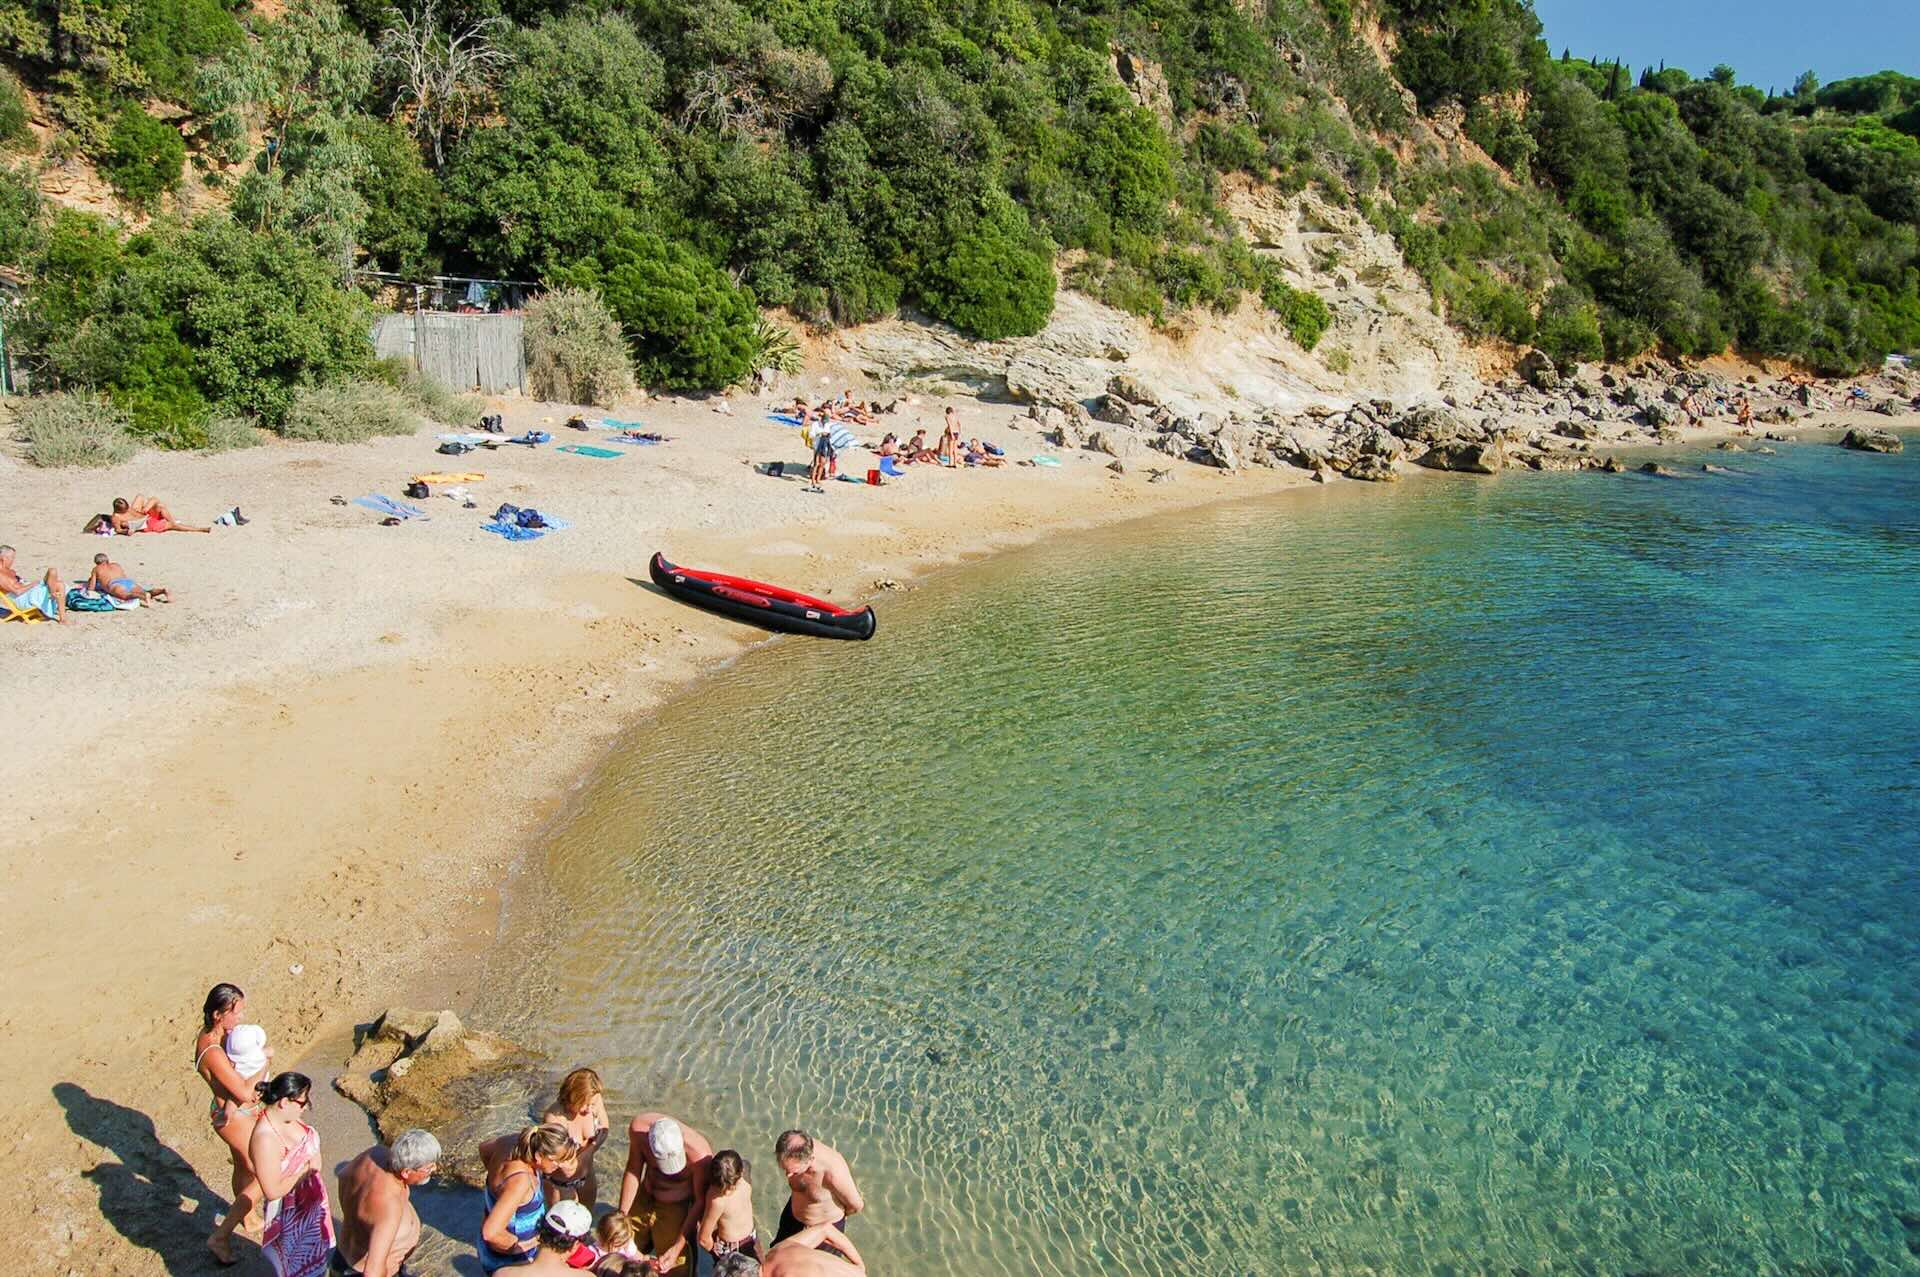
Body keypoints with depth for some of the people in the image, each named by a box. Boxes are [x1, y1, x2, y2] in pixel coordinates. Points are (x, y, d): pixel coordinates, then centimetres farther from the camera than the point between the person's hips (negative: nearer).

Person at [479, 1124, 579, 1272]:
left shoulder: (515, 1141, -15)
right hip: (507, 1259, -8)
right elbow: (491, 1232, -41)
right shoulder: (520, 1180, -39)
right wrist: (518, 1245, -24)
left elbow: (484, 1149, 7)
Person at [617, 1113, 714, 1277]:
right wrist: (622, 1214, -11)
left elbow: (700, 1201, -22)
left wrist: (678, 1247, -21)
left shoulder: (699, 1154, -38)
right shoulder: (639, 1128, -30)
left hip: (676, 1206, -4)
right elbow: (632, 1171, -12)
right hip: (645, 1195, 4)